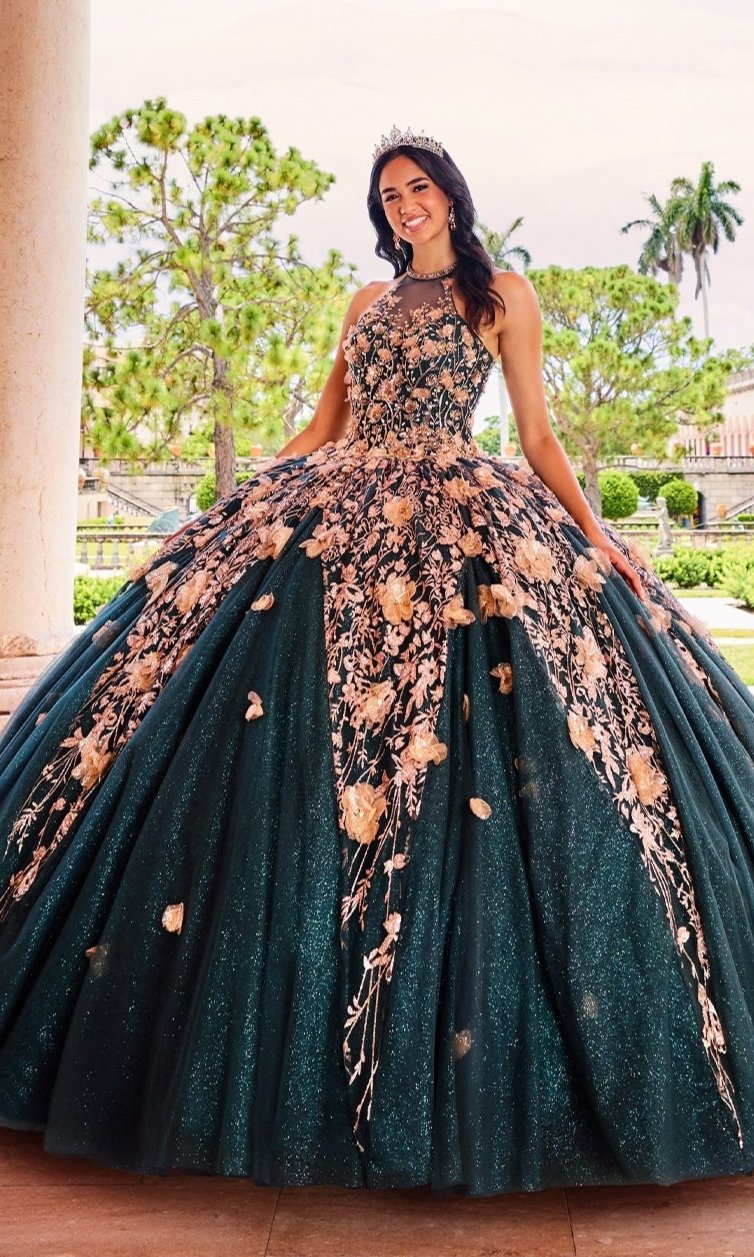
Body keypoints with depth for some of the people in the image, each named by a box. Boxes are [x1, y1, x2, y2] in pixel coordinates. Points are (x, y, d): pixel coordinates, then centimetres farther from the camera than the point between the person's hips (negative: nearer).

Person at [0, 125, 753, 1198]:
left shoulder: (503, 295, 9)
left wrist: (593, 529, -8)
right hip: (342, 520, 5)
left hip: (463, 527, -5)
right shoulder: (368, 303, 21)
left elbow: (538, 436, 5)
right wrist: (240, 497, 15)